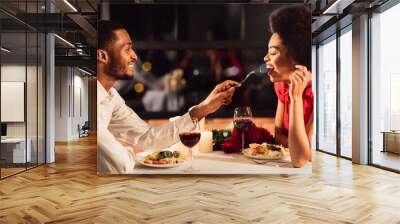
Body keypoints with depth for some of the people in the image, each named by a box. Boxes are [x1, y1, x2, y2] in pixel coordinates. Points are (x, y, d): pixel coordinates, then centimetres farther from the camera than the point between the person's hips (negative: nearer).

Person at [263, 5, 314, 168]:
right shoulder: (282, 85, -4)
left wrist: (296, 98, -31)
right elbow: (278, 133, 2)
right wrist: (302, 145, -16)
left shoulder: (315, 94, -22)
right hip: (288, 164, 5)